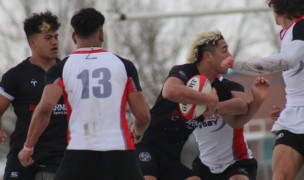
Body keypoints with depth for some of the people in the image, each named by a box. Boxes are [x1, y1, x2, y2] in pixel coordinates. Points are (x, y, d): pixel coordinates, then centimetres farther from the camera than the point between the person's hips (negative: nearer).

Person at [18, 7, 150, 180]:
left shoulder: (62, 68, 6)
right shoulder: (123, 65, 8)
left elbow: (45, 108, -9)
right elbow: (143, 115, 8)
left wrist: (29, 146, 2)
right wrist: (138, 133, 30)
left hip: (79, 152, 0)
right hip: (119, 151, 0)